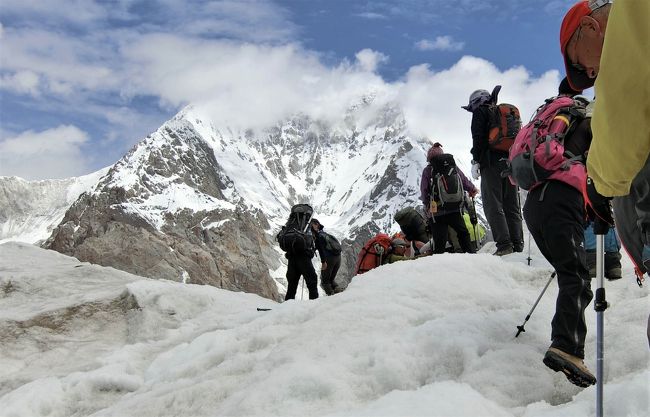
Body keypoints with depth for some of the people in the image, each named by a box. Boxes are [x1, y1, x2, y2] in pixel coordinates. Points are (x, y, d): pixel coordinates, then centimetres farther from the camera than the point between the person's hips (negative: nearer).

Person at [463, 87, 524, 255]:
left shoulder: (481, 111, 5)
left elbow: (478, 137, -9)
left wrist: (475, 161, -10)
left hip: (491, 162, -7)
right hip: (511, 162, 7)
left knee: (493, 205, -8)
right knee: (512, 206, 8)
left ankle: (504, 244, -17)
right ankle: (518, 245, 4)